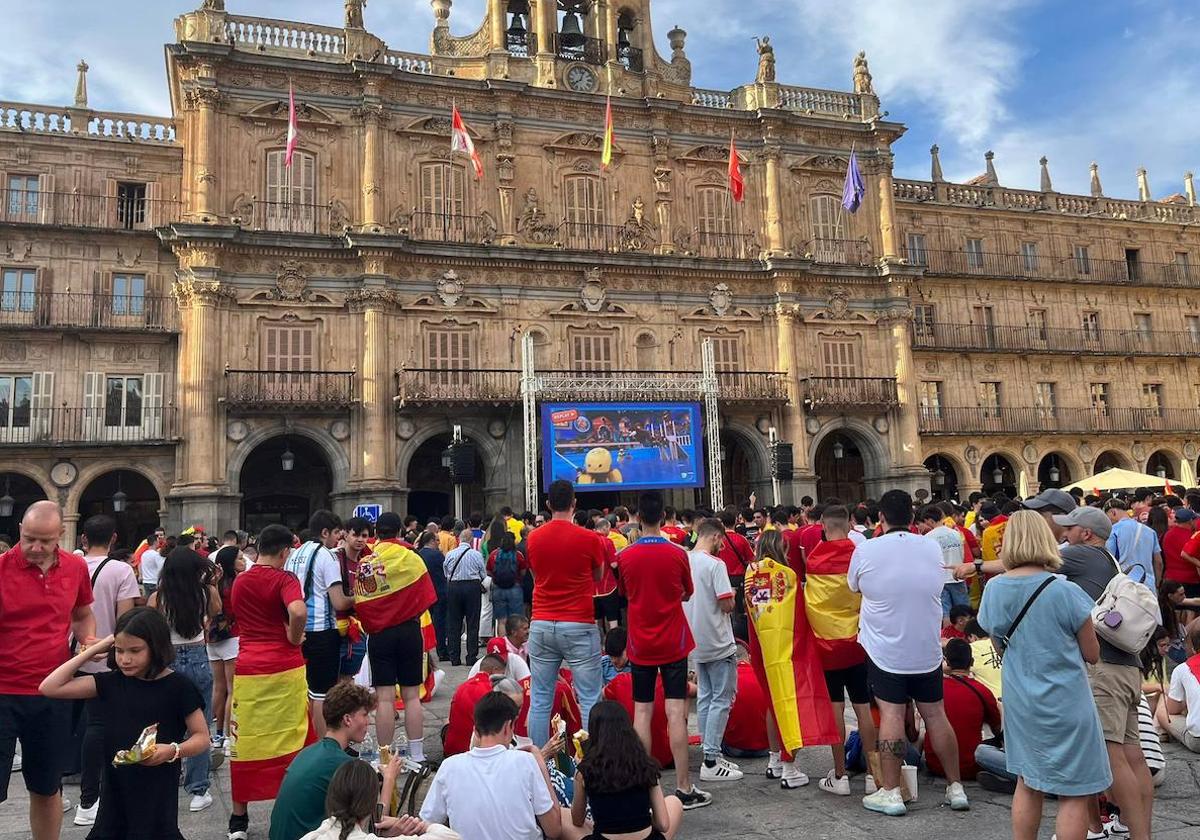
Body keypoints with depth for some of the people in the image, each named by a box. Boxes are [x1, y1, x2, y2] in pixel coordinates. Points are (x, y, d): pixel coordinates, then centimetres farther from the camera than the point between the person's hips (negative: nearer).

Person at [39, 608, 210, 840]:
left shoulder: (178, 686, -9)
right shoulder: (112, 682, 1)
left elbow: (202, 738, -5)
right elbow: (50, 687, -4)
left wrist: (173, 750, -24)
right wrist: (93, 650, -4)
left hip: (158, 791, -4)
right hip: (115, 788, 4)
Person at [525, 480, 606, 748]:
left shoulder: (533, 538, 3)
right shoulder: (589, 538, -8)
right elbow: (597, 577, 8)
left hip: (541, 625, 4)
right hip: (579, 626, -4)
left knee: (540, 700, 10)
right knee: (590, 700, 2)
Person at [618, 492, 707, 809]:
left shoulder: (625, 557, -6)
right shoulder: (677, 554, -9)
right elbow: (687, 594, 6)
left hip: (640, 644, 1)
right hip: (673, 643, -1)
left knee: (642, 712, 8)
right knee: (676, 712, 1)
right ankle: (684, 788, 4)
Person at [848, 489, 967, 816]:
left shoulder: (866, 551, -12)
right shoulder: (933, 548, -2)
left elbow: (853, 586, 5)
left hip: (885, 650, -3)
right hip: (928, 650, 3)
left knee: (891, 715, 0)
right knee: (936, 715, 12)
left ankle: (890, 792, 5)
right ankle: (956, 787, 22)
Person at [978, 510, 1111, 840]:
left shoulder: (993, 588, -5)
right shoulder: (1065, 592, -17)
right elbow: (1092, 654, -7)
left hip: (1019, 700, 5)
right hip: (1065, 703, -5)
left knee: (1027, 784, 18)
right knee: (1073, 795, 6)